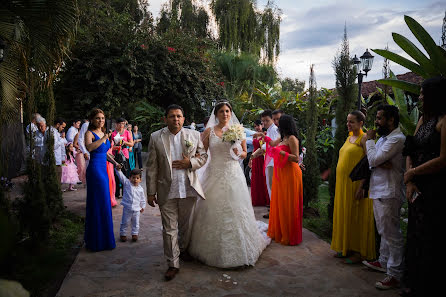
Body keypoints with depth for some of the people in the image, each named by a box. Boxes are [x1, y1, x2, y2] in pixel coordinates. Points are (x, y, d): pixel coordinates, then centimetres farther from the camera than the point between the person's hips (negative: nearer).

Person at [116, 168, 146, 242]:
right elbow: (121, 176, -13)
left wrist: (143, 206, 13)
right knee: (125, 222, 9)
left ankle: (134, 234, 28)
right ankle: (123, 234, 25)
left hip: (136, 209, 2)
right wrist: (118, 169, -27)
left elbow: (142, 199, 14)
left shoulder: (140, 189, 4)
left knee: (136, 223, 12)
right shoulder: (127, 183, -3)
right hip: (127, 208, -2)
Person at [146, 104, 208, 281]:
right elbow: (152, 167, -1)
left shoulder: (194, 135, 2)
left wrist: (190, 163, -12)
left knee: (186, 225, 18)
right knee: (169, 229, 4)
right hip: (167, 191, -1)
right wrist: (151, 192, -3)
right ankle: (173, 264, 16)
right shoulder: (156, 138, -2)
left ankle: (184, 249, 44)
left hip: (189, 189, 2)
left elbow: (203, 156, 10)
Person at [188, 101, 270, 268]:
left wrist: (238, 153, -11)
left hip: (233, 175, 0)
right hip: (214, 175, 0)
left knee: (235, 211, 3)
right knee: (213, 212, 5)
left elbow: (245, 153, 9)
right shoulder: (209, 131, 2)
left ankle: (237, 249, 21)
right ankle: (214, 248, 23)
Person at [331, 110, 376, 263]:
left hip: (355, 183, -8)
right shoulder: (349, 138, 16)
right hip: (343, 183, 8)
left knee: (357, 216, 0)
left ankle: (359, 252, 11)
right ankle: (346, 248, 24)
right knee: (344, 214, 13)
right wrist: (340, 184, 16)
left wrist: (361, 187, -22)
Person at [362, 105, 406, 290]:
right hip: (379, 192, 10)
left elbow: (373, 159, -20)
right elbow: (372, 162, 12)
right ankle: (383, 262, 34)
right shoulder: (383, 138, 16)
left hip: (388, 194, -10)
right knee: (384, 231, 20)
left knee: (391, 234, -3)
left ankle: (394, 275, 5)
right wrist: (380, 163, -11)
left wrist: (369, 140, -5)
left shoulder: (397, 139, -15)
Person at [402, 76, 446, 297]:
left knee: (427, 239, 4)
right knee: (414, 235, 15)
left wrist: (411, 173, -7)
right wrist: (409, 182, -4)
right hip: (417, 187, 8)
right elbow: (410, 152, 8)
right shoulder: (423, 119, 13)